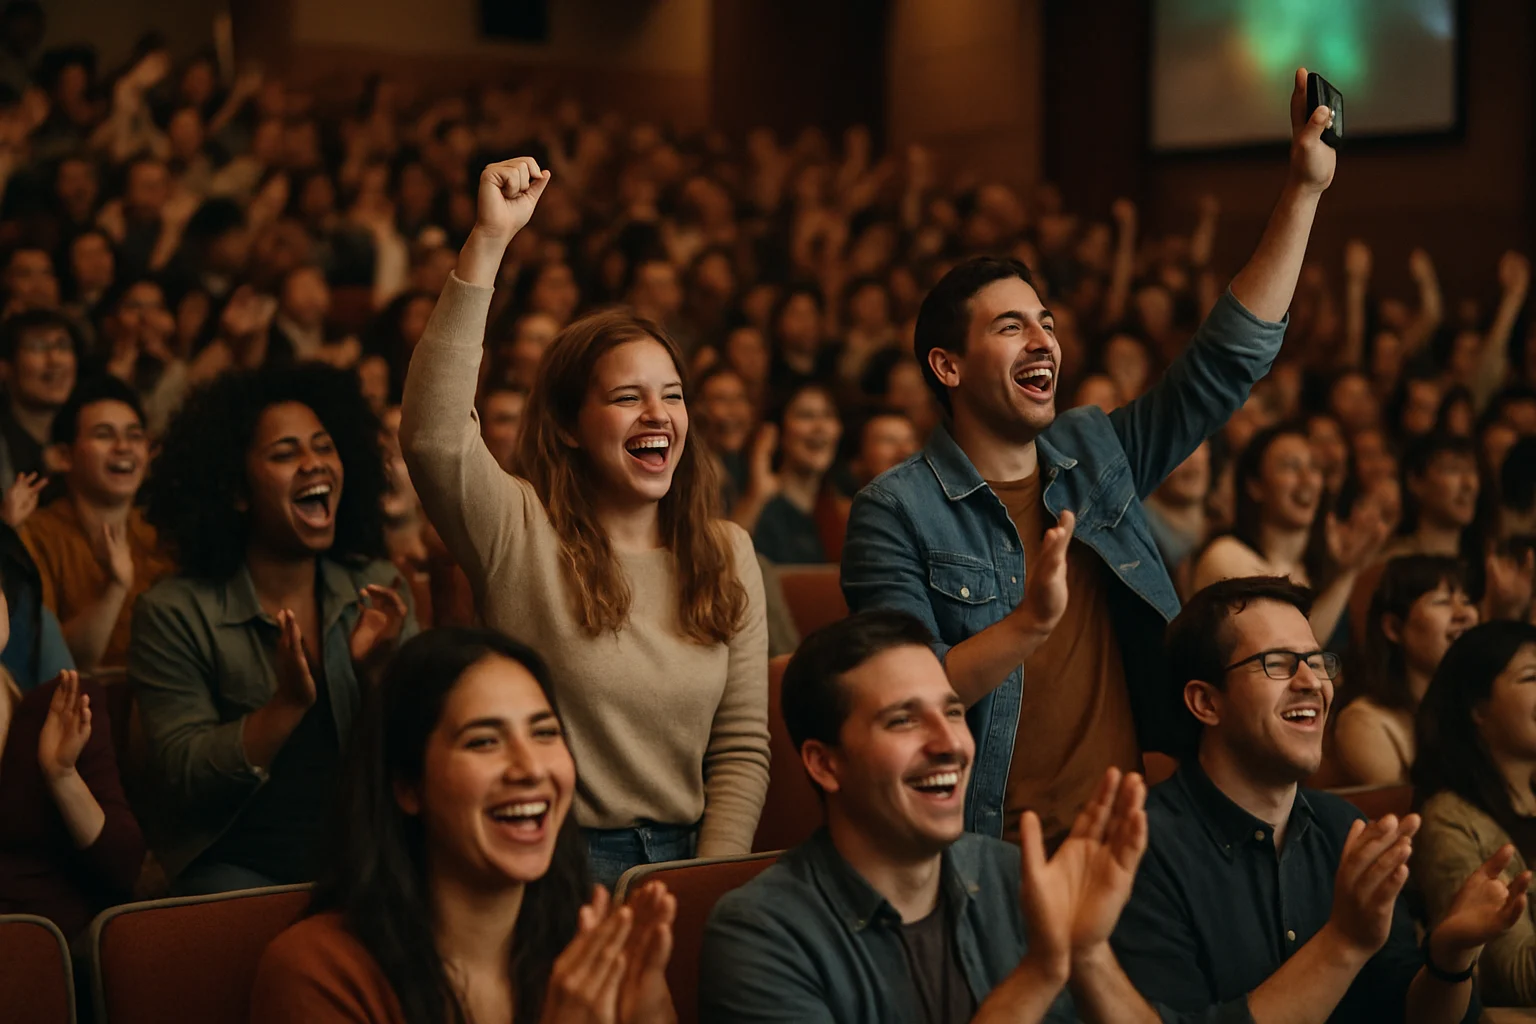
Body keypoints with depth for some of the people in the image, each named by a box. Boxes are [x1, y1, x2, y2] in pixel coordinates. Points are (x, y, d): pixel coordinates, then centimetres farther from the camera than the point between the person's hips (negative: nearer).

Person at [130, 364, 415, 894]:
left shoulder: (378, 589, 7)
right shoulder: (173, 613, -4)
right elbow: (182, 783, -10)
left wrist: (375, 671, -15)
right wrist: (286, 705, -23)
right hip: (236, 865, -3)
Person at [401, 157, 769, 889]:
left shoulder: (726, 554, 11)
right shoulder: (518, 533, -1)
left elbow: (741, 747, 11)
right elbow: (432, 436, -21)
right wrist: (488, 243, -23)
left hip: (686, 861, 4)